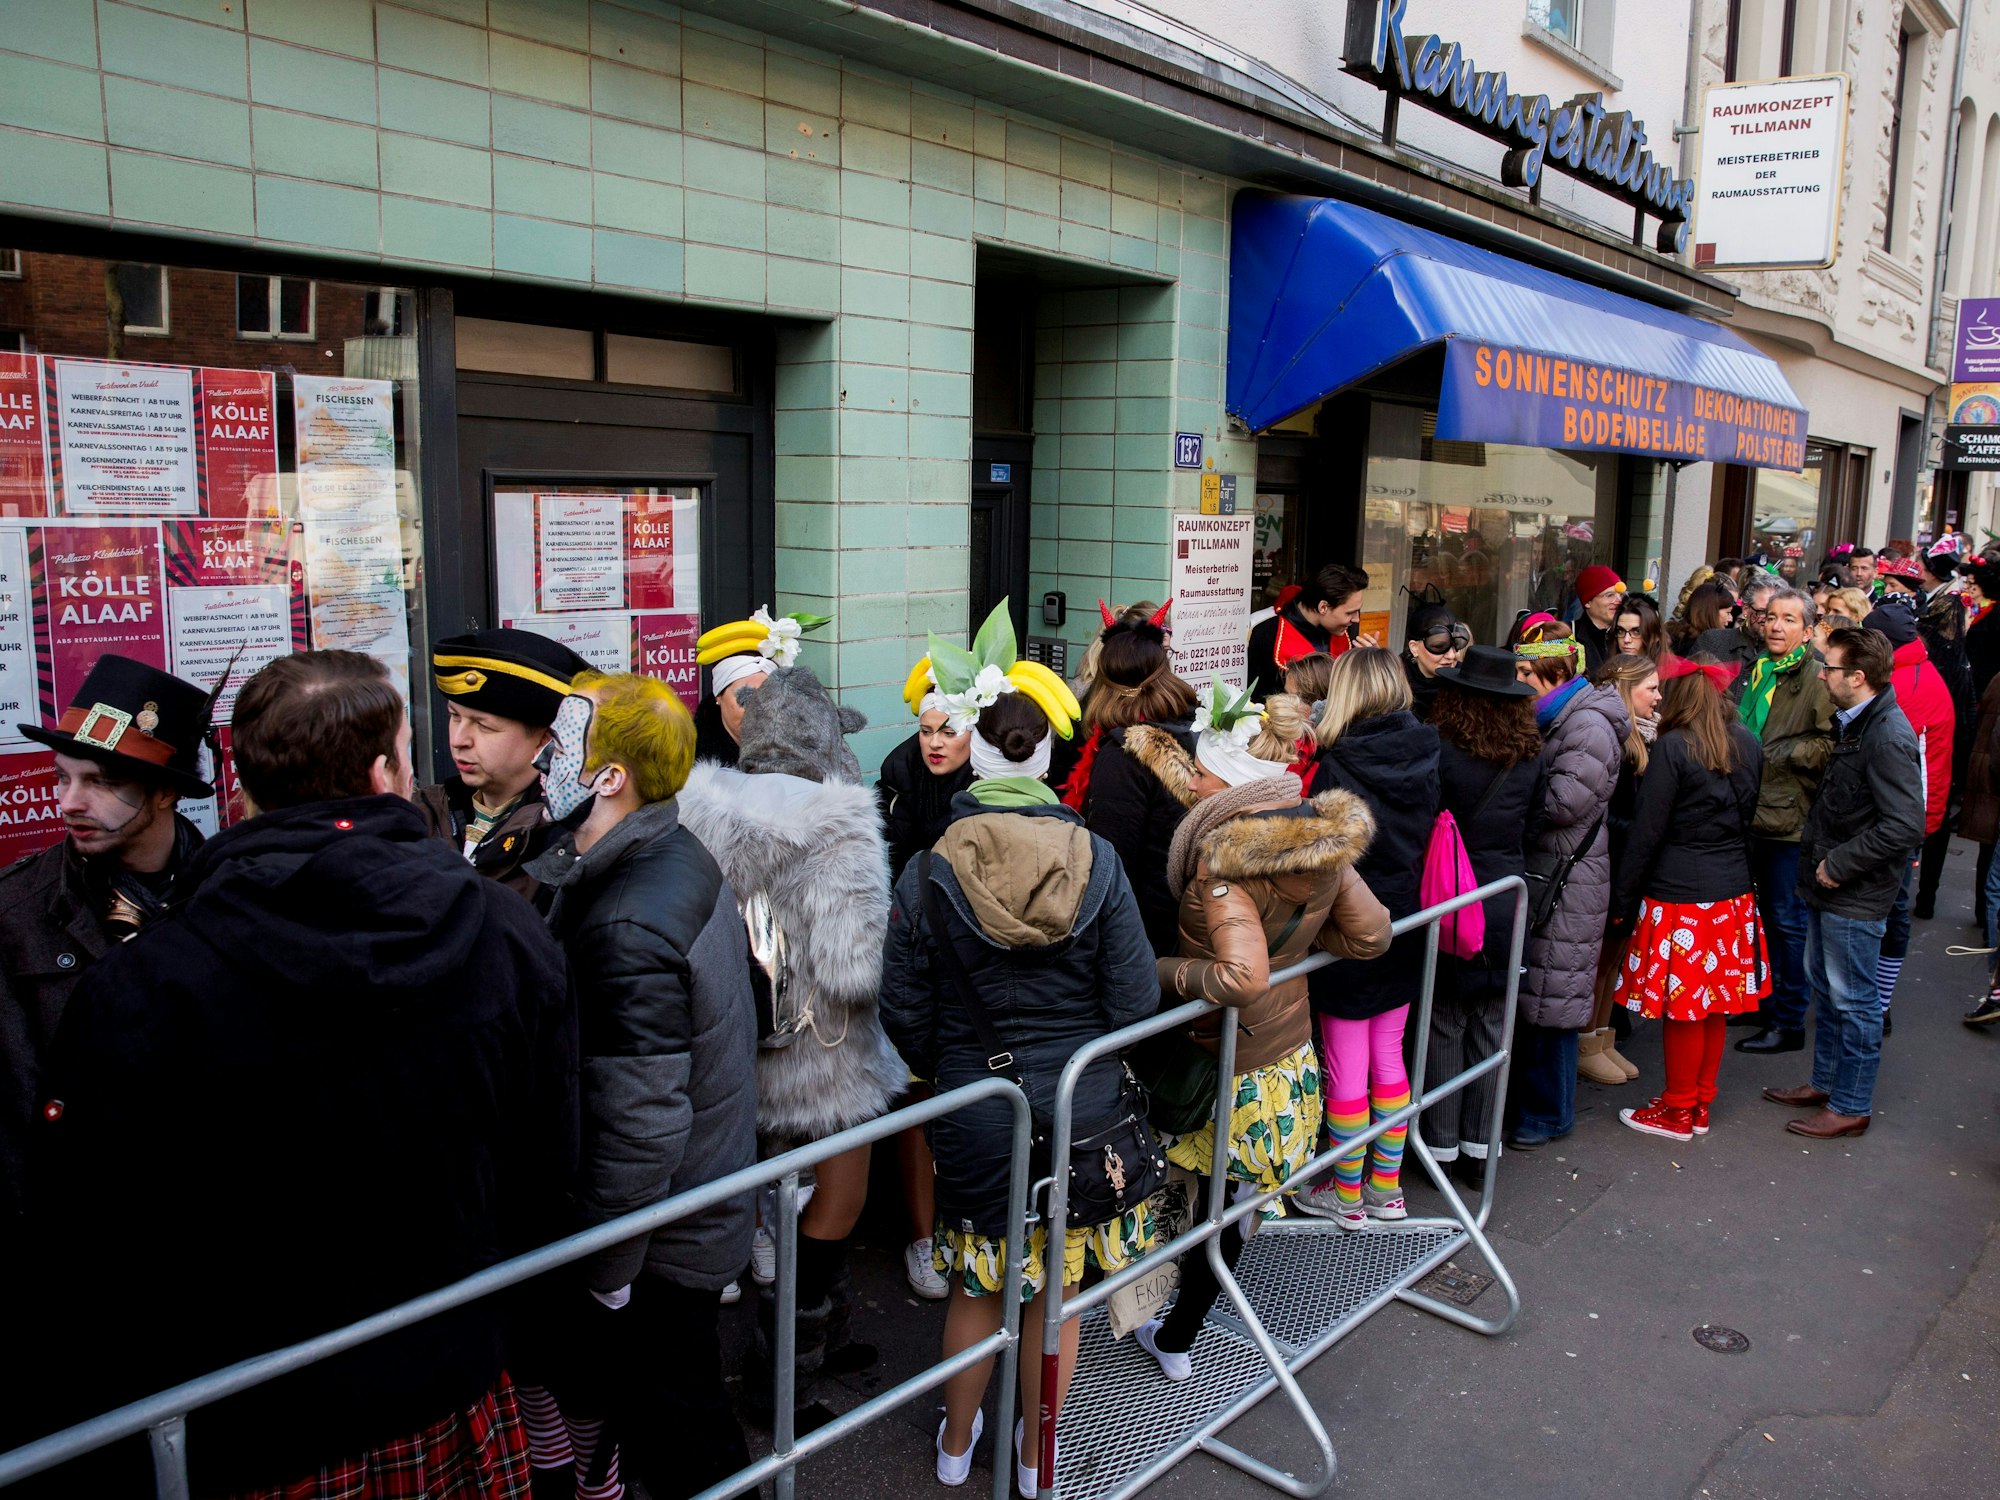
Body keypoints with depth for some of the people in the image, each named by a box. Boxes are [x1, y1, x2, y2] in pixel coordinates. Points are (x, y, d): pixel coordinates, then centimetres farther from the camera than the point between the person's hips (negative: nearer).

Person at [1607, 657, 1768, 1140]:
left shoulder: (1672, 747, -15)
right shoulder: (1748, 746, 4)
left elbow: (1646, 832, -14)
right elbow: (1747, 817, 14)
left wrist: (1620, 901, -7)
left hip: (1680, 896, -7)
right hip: (1733, 895, 7)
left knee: (1682, 1007, 4)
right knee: (1716, 1002, 15)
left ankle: (1678, 1111, 17)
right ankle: (1701, 1106, 27)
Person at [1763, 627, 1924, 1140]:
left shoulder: (1888, 737, -23)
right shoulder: (1851, 723, 8)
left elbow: (1904, 826, -28)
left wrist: (1840, 864, -21)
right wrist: (1815, 844, 9)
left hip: (1855, 895, -10)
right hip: (1827, 885, 10)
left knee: (1852, 999, 3)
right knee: (1825, 985, 20)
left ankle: (1850, 1106, 15)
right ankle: (1826, 1082, 34)